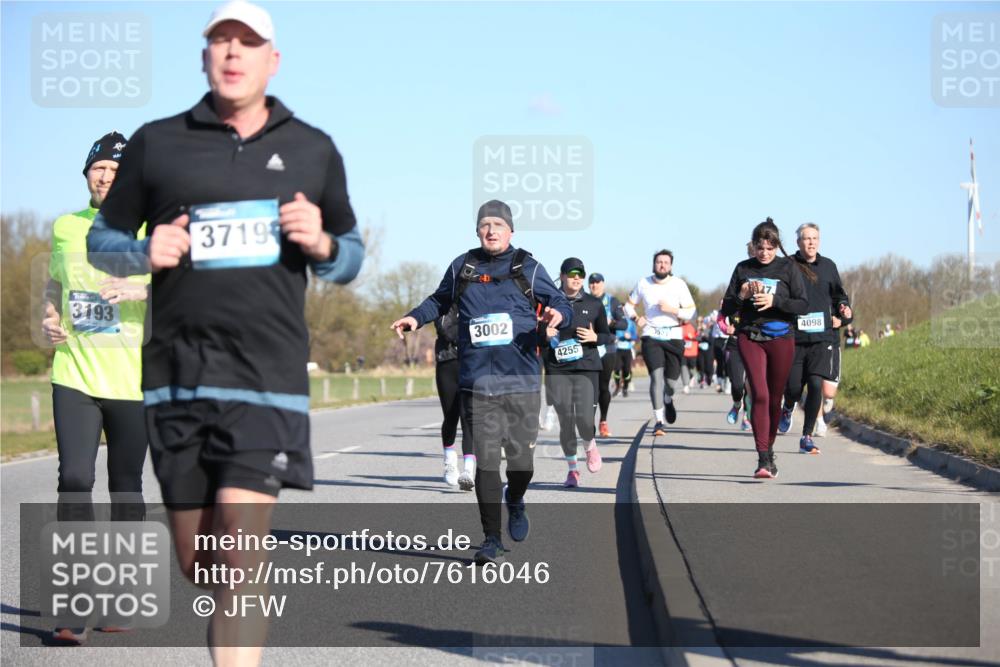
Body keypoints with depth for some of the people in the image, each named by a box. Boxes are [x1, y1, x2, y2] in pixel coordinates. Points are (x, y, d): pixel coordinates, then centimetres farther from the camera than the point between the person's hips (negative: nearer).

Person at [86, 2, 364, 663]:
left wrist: (322, 245, -3)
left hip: (268, 376, -1)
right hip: (177, 376, 2)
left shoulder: (313, 150, 13)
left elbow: (351, 254, 20)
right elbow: (103, 237, 16)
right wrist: (146, 252, -6)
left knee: (241, 560, -14)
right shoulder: (155, 143, 9)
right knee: (198, 564, 7)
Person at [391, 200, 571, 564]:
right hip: (478, 384, 0)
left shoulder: (528, 268, 5)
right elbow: (439, 301, 25)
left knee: (521, 461, 2)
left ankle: (514, 502, 37)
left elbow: (560, 303, 7)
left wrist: (558, 314, -15)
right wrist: (415, 317, 9)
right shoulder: (462, 268, 10)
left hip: (522, 383, 0)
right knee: (486, 461, -6)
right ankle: (492, 539, 2)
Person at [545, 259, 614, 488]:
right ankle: (572, 469, 18)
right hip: (557, 370, 0)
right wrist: (544, 334, -11)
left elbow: (607, 335, 13)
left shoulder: (594, 304, 7)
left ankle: (590, 446, 22)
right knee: (565, 421, 1)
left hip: (586, 368, 0)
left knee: (584, 419, -13)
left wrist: (595, 337, -8)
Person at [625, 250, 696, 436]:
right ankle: (659, 422, -15)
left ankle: (668, 399, 42)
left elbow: (691, 312, -2)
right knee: (657, 375, -16)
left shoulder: (679, 284, -1)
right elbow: (629, 304, 17)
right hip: (651, 336, 0)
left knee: (671, 380, 3)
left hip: (673, 337, 0)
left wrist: (672, 310, -19)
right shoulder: (643, 283, 4)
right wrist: (636, 317, -4)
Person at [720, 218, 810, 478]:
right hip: (750, 337, 0)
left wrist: (774, 301, -17)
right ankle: (763, 459, -20)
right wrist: (742, 295, -11)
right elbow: (726, 309, 9)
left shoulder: (789, 268, 2)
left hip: (781, 338, 0)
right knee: (760, 395, -15)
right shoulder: (743, 269, 7)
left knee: (775, 399, 7)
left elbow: (802, 305, -4)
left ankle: (769, 451, 27)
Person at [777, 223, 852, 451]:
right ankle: (787, 410, 39)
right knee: (793, 388, 1)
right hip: (794, 338, -2)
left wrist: (843, 314, 5)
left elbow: (840, 296, 22)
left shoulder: (828, 266, 10)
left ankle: (807, 437, 1)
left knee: (816, 385, -10)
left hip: (823, 338, 2)